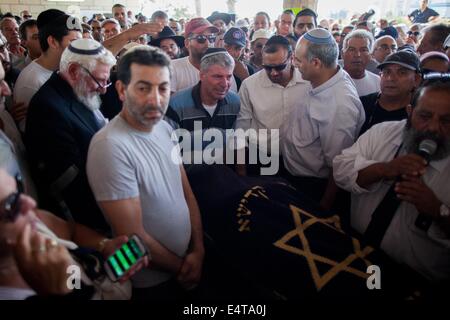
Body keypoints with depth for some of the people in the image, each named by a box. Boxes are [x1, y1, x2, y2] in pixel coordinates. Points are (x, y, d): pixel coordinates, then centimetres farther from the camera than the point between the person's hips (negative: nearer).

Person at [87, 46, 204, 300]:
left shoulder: (164, 128, -2)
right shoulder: (111, 146, -27)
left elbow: (187, 192, 3)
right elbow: (133, 237, -23)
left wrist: (198, 250, -5)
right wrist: (181, 267, -10)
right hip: (150, 282, -6)